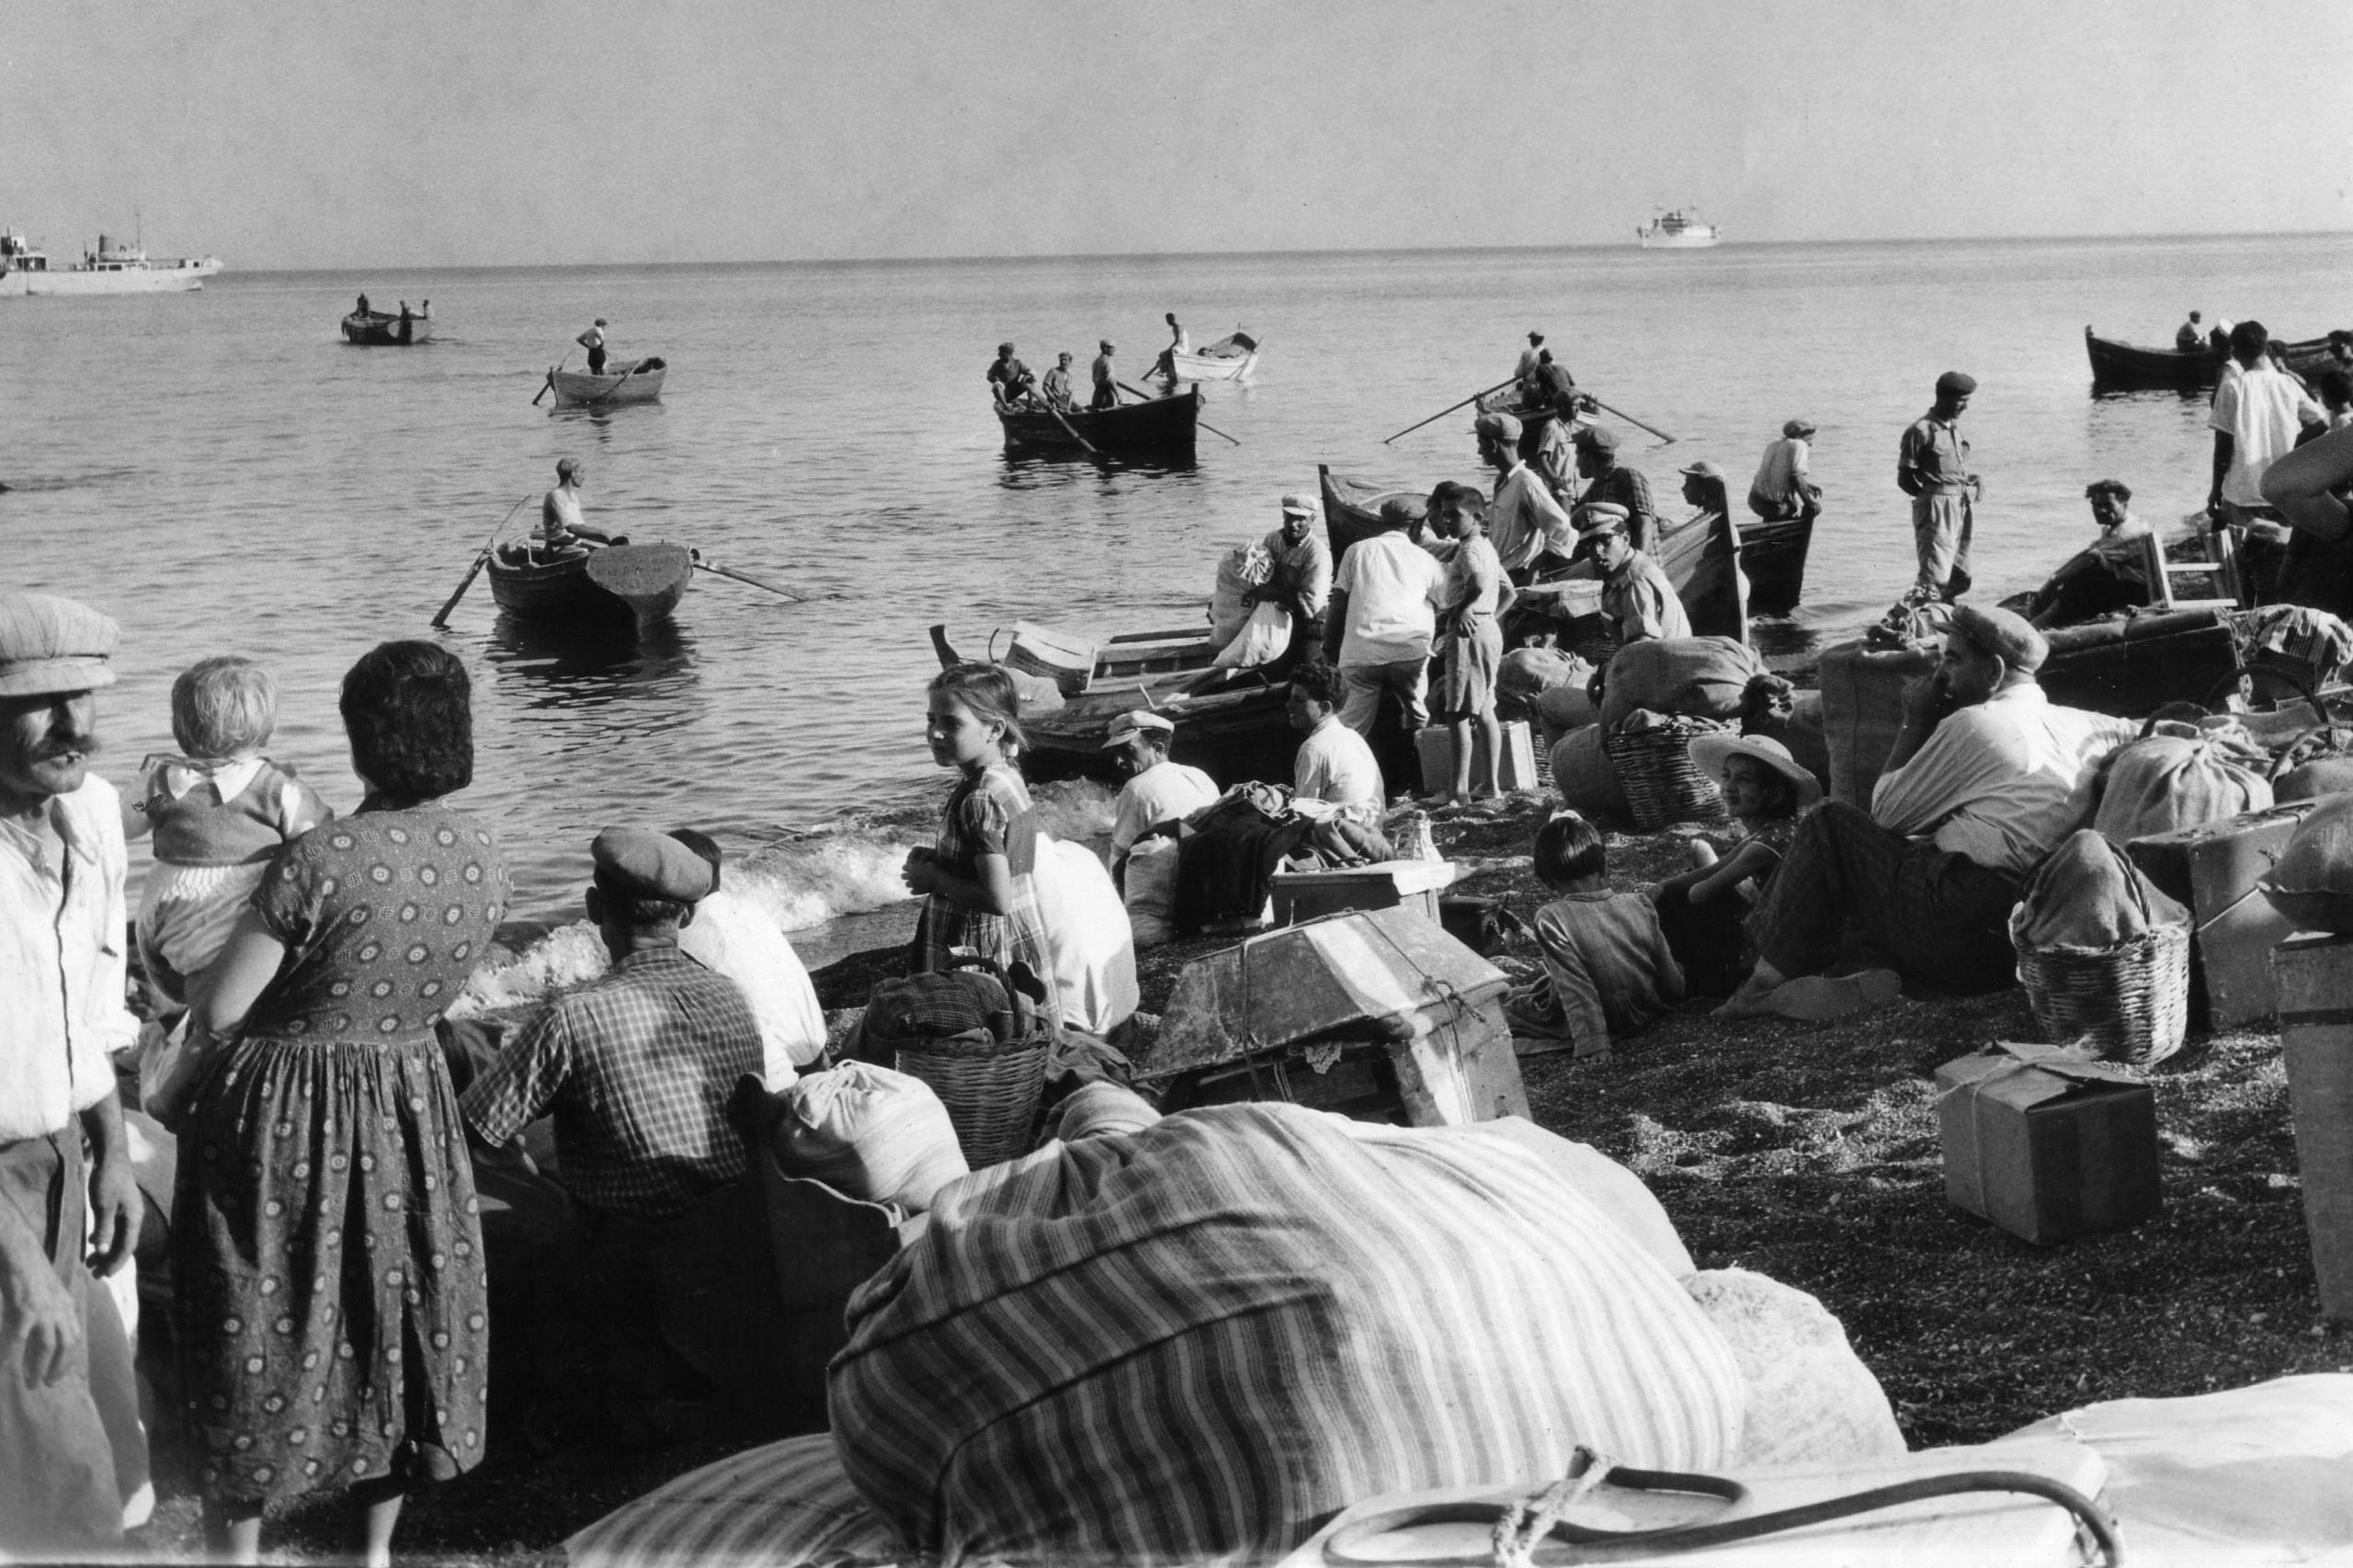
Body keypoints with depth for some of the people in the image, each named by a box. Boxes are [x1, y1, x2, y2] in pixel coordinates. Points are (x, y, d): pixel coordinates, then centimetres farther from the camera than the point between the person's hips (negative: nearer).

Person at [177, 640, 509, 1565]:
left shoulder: (319, 862, -24)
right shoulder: (487, 864, -6)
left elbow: (218, 1013, -17)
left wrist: (199, 1038, 4)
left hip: (281, 1113, -5)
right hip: (409, 1103, 5)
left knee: (260, 1324, 9)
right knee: (396, 1313, 19)